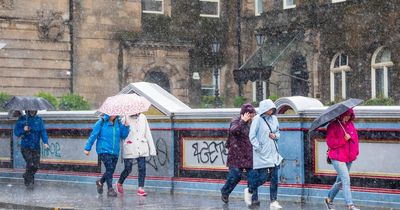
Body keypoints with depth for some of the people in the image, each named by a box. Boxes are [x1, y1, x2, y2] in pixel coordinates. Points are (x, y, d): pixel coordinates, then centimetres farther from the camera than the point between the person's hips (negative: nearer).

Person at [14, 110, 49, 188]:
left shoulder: (39, 120, 4)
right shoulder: (21, 119, -2)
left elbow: (43, 131, -4)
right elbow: (16, 132, -1)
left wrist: (45, 142, -19)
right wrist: (23, 130, -22)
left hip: (36, 147, 3)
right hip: (26, 147, -3)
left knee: (36, 166, 2)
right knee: (30, 164, -15)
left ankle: (26, 176, 30)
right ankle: (28, 182, 3)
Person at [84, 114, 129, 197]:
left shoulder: (118, 123, 8)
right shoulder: (101, 122, -4)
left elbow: (123, 135, 8)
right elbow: (93, 135, -1)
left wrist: (126, 126, -10)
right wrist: (87, 148, -2)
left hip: (115, 152, 5)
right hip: (104, 150, -5)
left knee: (111, 170, 8)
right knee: (109, 168, -16)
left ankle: (100, 182, 34)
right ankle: (110, 189, -9)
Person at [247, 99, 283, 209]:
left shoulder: (274, 118, 8)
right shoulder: (257, 119, -9)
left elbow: (278, 132, 21)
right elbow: (252, 136, -10)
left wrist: (275, 136, -2)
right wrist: (259, 148, -14)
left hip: (273, 153, 6)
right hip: (262, 154, -6)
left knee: (274, 178, 2)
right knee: (264, 177, -7)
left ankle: (274, 202, 7)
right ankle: (249, 191, 20)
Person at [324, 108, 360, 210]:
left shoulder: (350, 124, 10)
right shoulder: (333, 126, -10)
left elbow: (355, 138, 18)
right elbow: (330, 142, -14)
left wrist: (354, 152, 9)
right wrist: (344, 139, -21)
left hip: (349, 158, 7)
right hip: (337, 158, -7)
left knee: (340, 181, 15)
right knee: (346, 180, -14)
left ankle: (329, 200, 33)